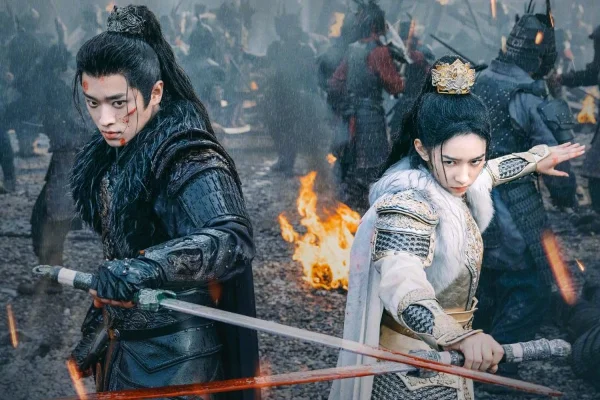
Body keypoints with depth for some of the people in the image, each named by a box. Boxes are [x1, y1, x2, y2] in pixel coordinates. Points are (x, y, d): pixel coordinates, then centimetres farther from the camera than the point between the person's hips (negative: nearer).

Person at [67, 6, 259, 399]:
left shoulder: (188, 160, -21)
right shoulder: (111, 157, 3)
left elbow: (234, 239, -37)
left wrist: (146, 267, -49)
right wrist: (98, 323, 18)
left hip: (177, 357, -8)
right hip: (126, 346, 8)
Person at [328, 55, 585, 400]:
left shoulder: (448, 183, -2)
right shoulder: (408, 205, -29)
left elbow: (491, 171, 24)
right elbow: (403, 291, -46)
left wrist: (537, 159, 38)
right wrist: (464, 337, -62)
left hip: (443, 359, 9)